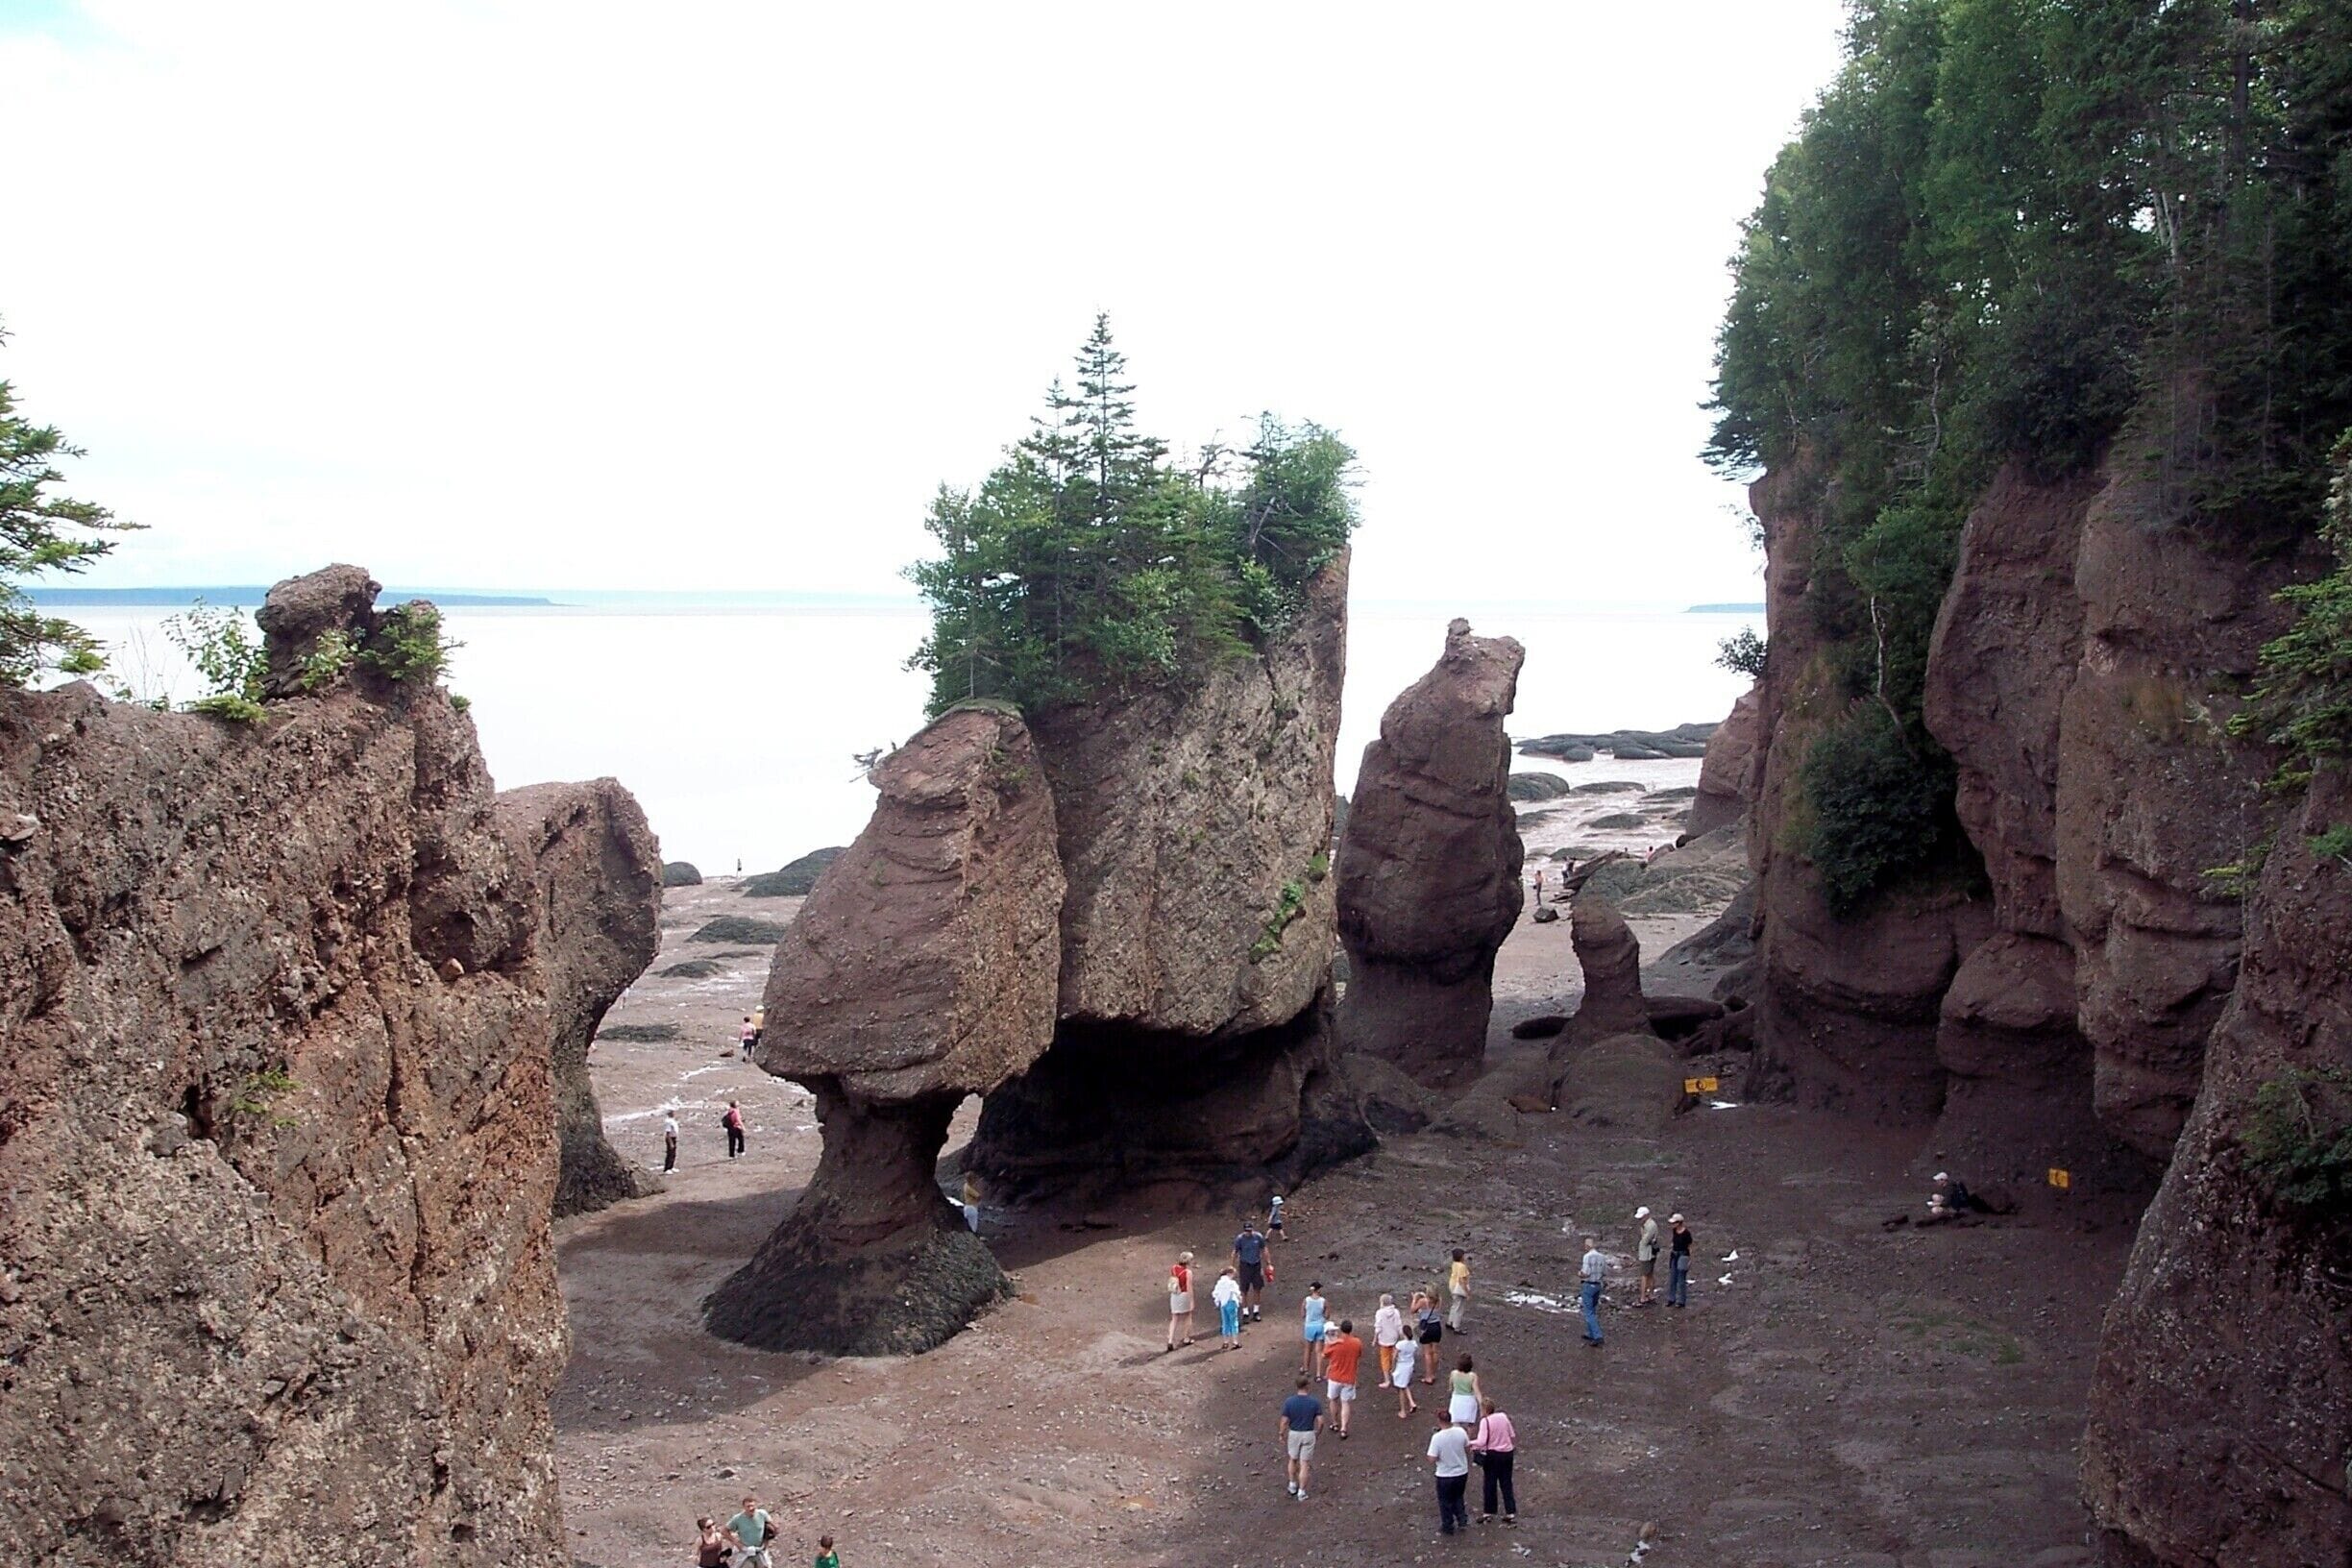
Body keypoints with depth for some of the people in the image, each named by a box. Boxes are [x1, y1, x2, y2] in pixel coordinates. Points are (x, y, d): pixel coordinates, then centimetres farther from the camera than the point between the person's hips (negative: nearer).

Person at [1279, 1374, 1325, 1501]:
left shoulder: (1289, 1402, -16)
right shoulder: (1315, 1402, -15)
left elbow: (1284, 1422, -11)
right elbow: (1320, 1421, -12)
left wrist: (1282, 1435, 6)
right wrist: (1318, 1432, 8)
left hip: (1293, 1434, 1)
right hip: (1308, 1435, -1)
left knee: (1292, 1460, 24)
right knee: (1304, 1464, 8)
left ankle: (1293, 1486, 34)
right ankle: (1301, 1492, 12)